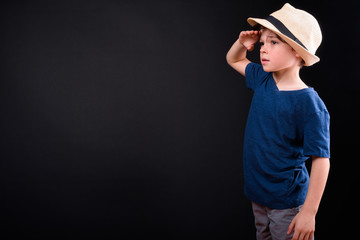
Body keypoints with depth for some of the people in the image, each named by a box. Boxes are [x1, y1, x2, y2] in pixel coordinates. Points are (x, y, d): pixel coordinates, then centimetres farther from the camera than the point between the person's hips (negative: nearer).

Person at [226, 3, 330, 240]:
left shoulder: (309, 103, -22)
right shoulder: (263, 80, -1)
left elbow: (321, 160, -21)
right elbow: (234, 60, 18)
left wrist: (309, 212, -21)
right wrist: (243, 44, -4)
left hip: (288, 202, -7)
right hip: (259, 193, 7)